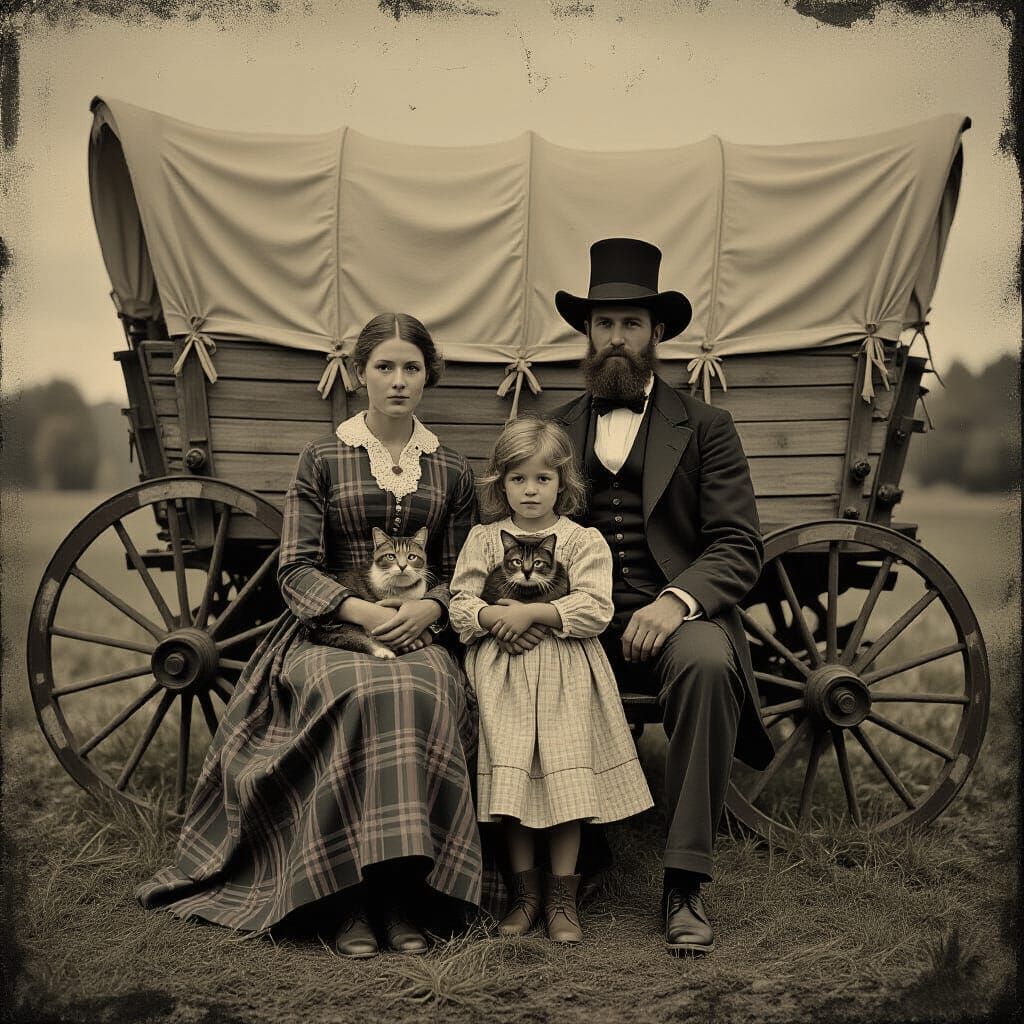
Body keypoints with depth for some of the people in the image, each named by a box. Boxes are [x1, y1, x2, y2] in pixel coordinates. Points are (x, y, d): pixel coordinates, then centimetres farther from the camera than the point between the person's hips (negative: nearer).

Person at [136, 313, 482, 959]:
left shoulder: (452, 471, 14)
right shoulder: (324, 459, 8)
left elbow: (460, 574, 13)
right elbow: (296, 569, 1)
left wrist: (429, 609, -10)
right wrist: (361, 611, -16)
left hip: (420, 633, 1)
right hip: (331, 628, -1)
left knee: (423, 698, -34)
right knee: (360, 698, -35)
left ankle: (403, 897, -26)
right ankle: (351, 900, -25)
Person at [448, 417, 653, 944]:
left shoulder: (584, 541, 4)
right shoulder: (484, 539, 10)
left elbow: (594, 610, -8)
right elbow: (459, 604, 5)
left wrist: (531, 613, -15)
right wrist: (490, 615, -16)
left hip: (566, 672, -1)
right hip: (501, 671, 1)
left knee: (567, 773, -6)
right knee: (510, 773, -3)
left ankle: (562, 895, 5)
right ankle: (524, 887, 10)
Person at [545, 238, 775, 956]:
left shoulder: (705, 427, 10)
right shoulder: (554, 429, 18)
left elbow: (739, 547, 1)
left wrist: (676, 601, -19)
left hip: (673, 621, -2)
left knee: (706, 661, -35)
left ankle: (686, 885, -24)